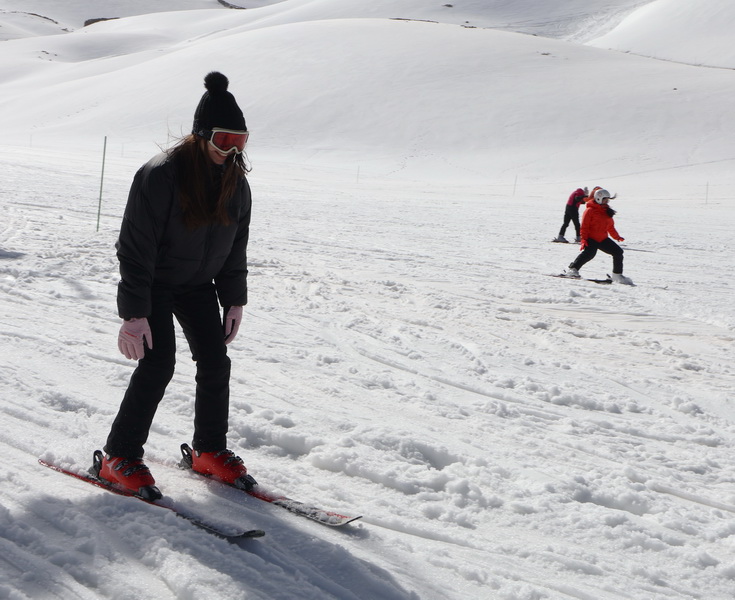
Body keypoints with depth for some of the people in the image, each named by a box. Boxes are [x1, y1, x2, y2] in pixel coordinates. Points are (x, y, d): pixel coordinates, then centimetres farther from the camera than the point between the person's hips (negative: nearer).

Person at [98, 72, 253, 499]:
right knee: (159, 363, -16)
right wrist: (133, 314, -25)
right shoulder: (160, 176, -24)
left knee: (216, 362, -1)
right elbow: (137, 249, -23)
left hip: (198, 284, 6)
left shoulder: (236, 181, -5)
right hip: (154, 283, -6)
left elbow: (236, 247, 7)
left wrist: (234, 301, 4)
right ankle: (120, 457, -4)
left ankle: (210, 450, 16)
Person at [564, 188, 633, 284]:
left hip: (603, 239, 8)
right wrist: (584, 239, -18)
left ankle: (617, 275, 14)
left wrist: (617, 237, 23)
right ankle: (573, 269, -20)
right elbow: (584, 226, -10)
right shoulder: (590, 210, -6)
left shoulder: (607, 211, 17)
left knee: (618, 252, 2)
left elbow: (610, 226, 27)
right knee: (589, 253, -32)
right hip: (591, 239, -7)